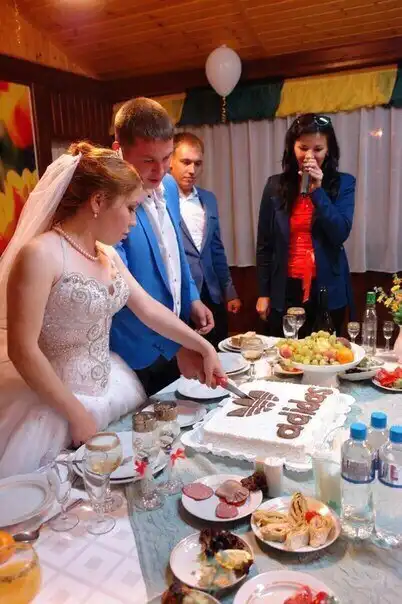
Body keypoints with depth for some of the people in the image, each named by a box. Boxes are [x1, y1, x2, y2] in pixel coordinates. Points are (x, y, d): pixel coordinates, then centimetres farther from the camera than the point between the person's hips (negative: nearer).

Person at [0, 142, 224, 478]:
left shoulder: (107, 254, 4)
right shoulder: (40, 254, -21)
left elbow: (148, 308, 9)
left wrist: (204, 347, 8)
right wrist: (77, 414, -16)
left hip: (111, 389, 7)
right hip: (55, 406, -7)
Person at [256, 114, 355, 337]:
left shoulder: (343, 183, -1)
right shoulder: (275, 185, 1)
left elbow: (341, 234, -13)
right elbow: (265, 243, 4)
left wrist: (318, 191, -18)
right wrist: (263, 292, 3)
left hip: (327, 289, -1)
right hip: (285, 289, 1)